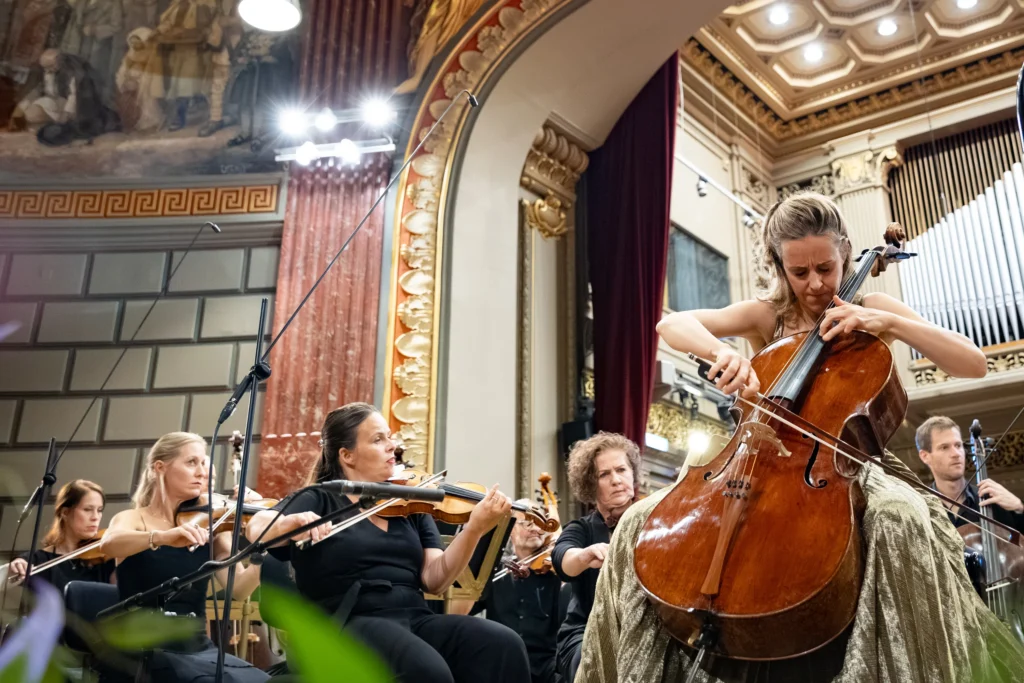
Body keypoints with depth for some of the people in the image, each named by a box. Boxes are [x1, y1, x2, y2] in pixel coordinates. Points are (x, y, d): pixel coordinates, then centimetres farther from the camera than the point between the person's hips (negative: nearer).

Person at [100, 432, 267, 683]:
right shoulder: (132, 519, 1)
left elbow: (238, 589, -9)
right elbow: (109, 545, -24)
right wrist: (162, 536, -42)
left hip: (197, 648, 4)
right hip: (144, 652, -4)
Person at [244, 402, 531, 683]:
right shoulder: (319, 501, 7)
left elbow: (434, 579, 4)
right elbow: (256, 530, -10)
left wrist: (474, 528, -11)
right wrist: (297, 520, -32)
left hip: (415, 619, 5)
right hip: (351, 624, -4)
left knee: (504, 645, -23)